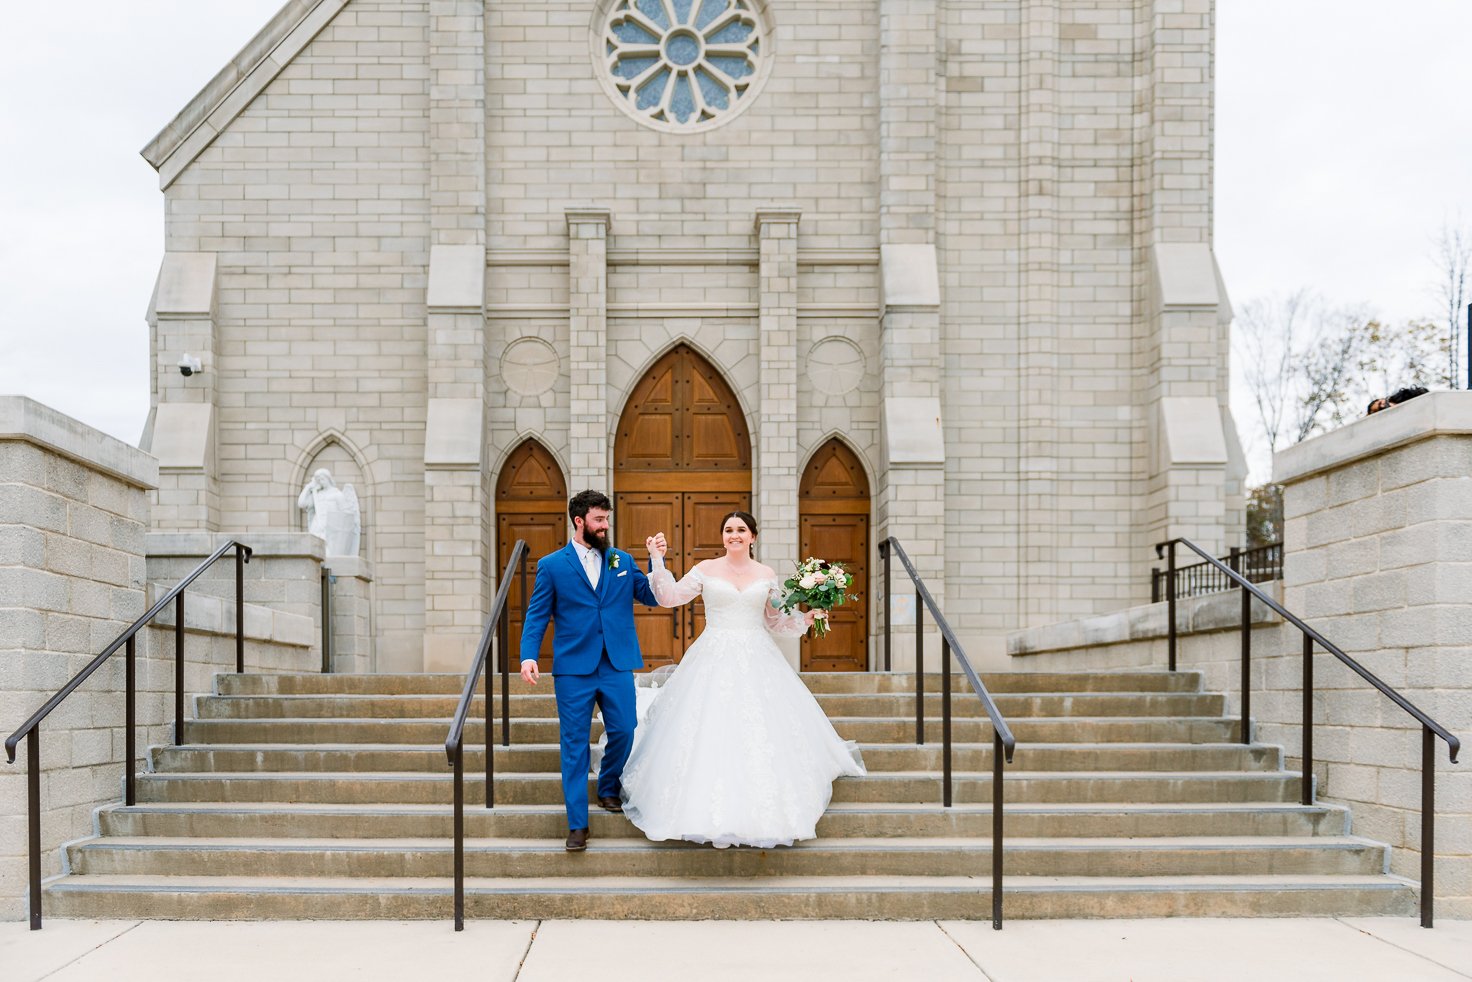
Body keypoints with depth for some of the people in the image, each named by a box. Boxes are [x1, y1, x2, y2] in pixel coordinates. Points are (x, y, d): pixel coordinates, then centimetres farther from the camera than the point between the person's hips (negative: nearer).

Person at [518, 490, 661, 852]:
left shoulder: (623, 561, 11)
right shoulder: (551, 565, 2)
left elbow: (653, 598, 7)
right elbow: (537, 615, 0)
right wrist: (528, 656, -13)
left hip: (617, 666, 2)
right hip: (574, 668, -2)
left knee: (623, 732, 2)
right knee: (575, 744, 1)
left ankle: (608, 789, 31)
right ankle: (577, 824, 7)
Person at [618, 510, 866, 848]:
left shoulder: (766, 575, 9)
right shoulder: (706, 570, 4)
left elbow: (775, 621, 15)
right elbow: (669, 597, 0)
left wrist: (806, 618, 0)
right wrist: (658, 561, -9)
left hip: (757, 662, 2)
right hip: (715, 662, -1)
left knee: (761, 737, -1)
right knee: (714, 735, -6)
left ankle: (765, 819, 11)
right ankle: (718, 823, 1)